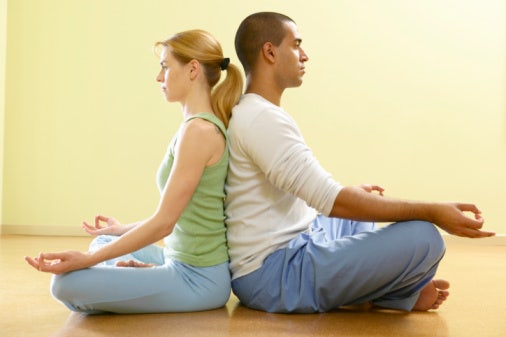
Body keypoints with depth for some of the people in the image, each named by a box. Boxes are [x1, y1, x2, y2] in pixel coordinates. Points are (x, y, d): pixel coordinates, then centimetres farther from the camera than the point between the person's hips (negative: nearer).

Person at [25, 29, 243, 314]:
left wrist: (87, 259, -21)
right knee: (103, 243, 28)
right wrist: (123, 230, 25)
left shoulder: (198, 130, -21)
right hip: (183, 261, 10)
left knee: (68, 283, -19)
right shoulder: (206, 126, 9)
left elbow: (164, 222, -22)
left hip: (196, 278, -10)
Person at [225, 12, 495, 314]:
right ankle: (400, 294, 8)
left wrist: (352, 192, 33)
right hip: (273, 274, -11)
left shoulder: (254, 114, 13)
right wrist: (432, 212, -22)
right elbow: (335, 203, -25)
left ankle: (398, 287, 8)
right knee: (423, 237, -23)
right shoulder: (263, 118, -20)